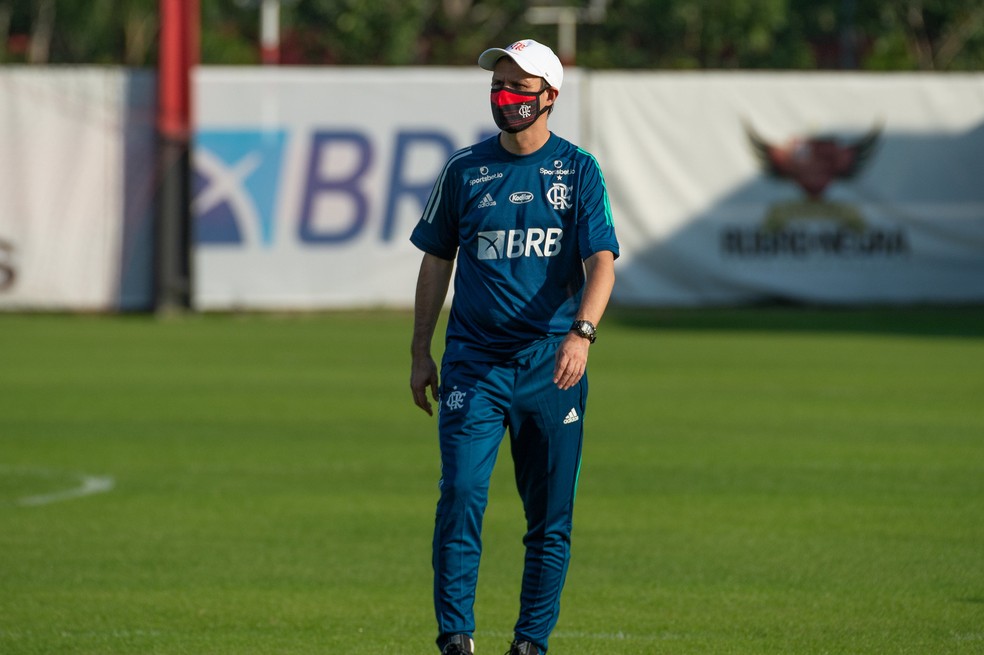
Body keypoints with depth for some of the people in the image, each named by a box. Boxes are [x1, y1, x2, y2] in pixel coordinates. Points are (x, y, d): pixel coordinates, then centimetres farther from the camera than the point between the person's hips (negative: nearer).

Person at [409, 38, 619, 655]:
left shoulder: (579, 171, 1)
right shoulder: (466, 169, 6)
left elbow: (601, 260, -9)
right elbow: (438, 259, 13)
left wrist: (582, 331, -26)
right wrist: (421, 351, 10)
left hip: (552, 365, 0)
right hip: (474, 362, 0)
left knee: (551, 514, 3)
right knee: (462, 495, -13)